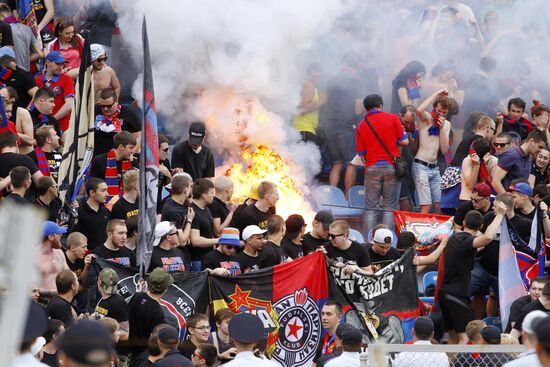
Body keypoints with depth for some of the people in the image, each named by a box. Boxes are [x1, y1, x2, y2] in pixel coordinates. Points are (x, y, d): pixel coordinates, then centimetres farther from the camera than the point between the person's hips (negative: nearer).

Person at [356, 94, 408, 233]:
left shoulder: (361, 126, 7)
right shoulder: (392, 118, 1)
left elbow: (361, 154, 7)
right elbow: (404, 141, 0)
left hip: (372, 168, 1)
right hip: (392, 166, -1)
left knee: (370, 208, 5)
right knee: (389, 208, 3)